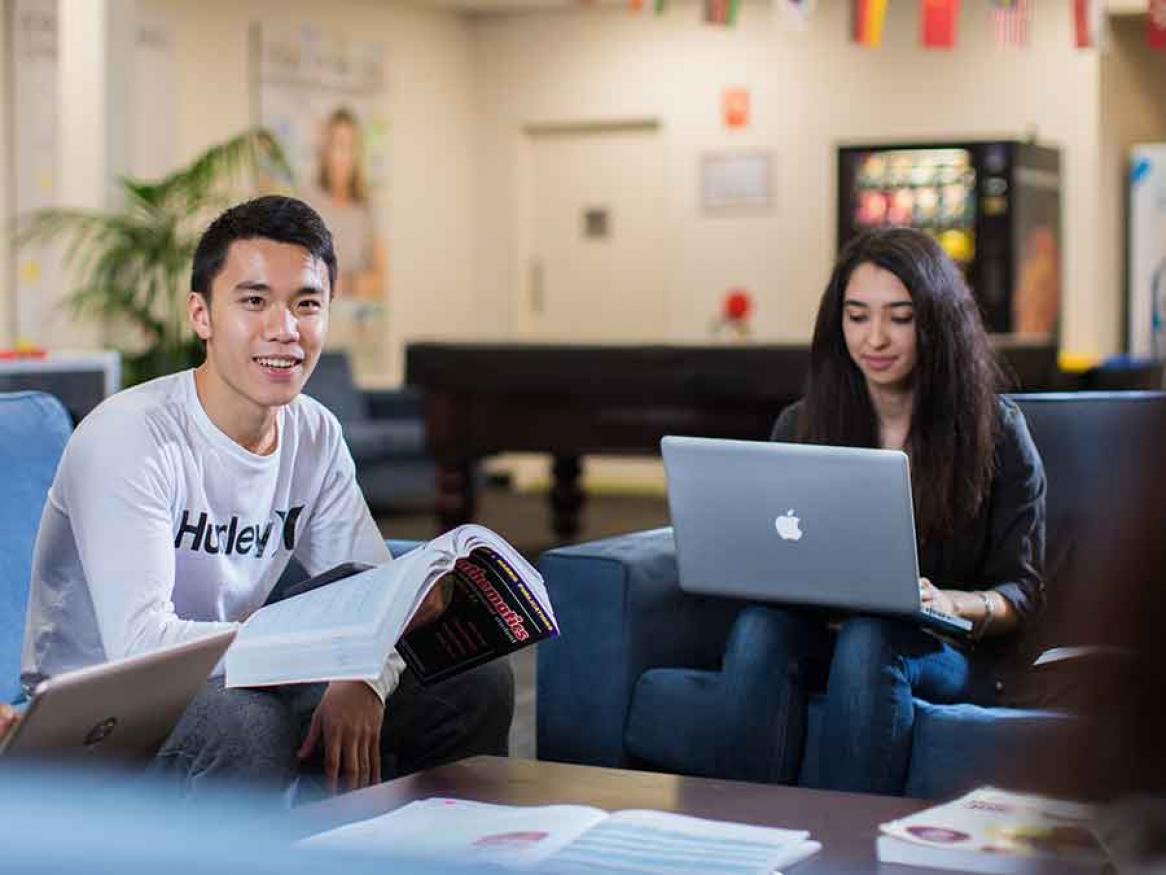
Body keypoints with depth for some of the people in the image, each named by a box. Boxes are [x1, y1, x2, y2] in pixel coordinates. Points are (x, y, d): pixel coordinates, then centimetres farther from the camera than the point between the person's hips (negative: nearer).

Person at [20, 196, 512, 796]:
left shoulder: (315, 435, 3)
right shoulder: (129, 438, -20)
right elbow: (141, 645, -30)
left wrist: (362, 680, -22)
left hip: (233, 686, 7)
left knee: (478, 684, -3)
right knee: (244, 722, -39)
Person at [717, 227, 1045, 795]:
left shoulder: (996, 431, 0)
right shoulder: (799, 427, 8)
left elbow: (1022, 590, -1)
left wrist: (950, 603, -22)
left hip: (950, 652, -2)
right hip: (822, 634, 3)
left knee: (869, 639, -36)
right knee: (759, 626, -31)